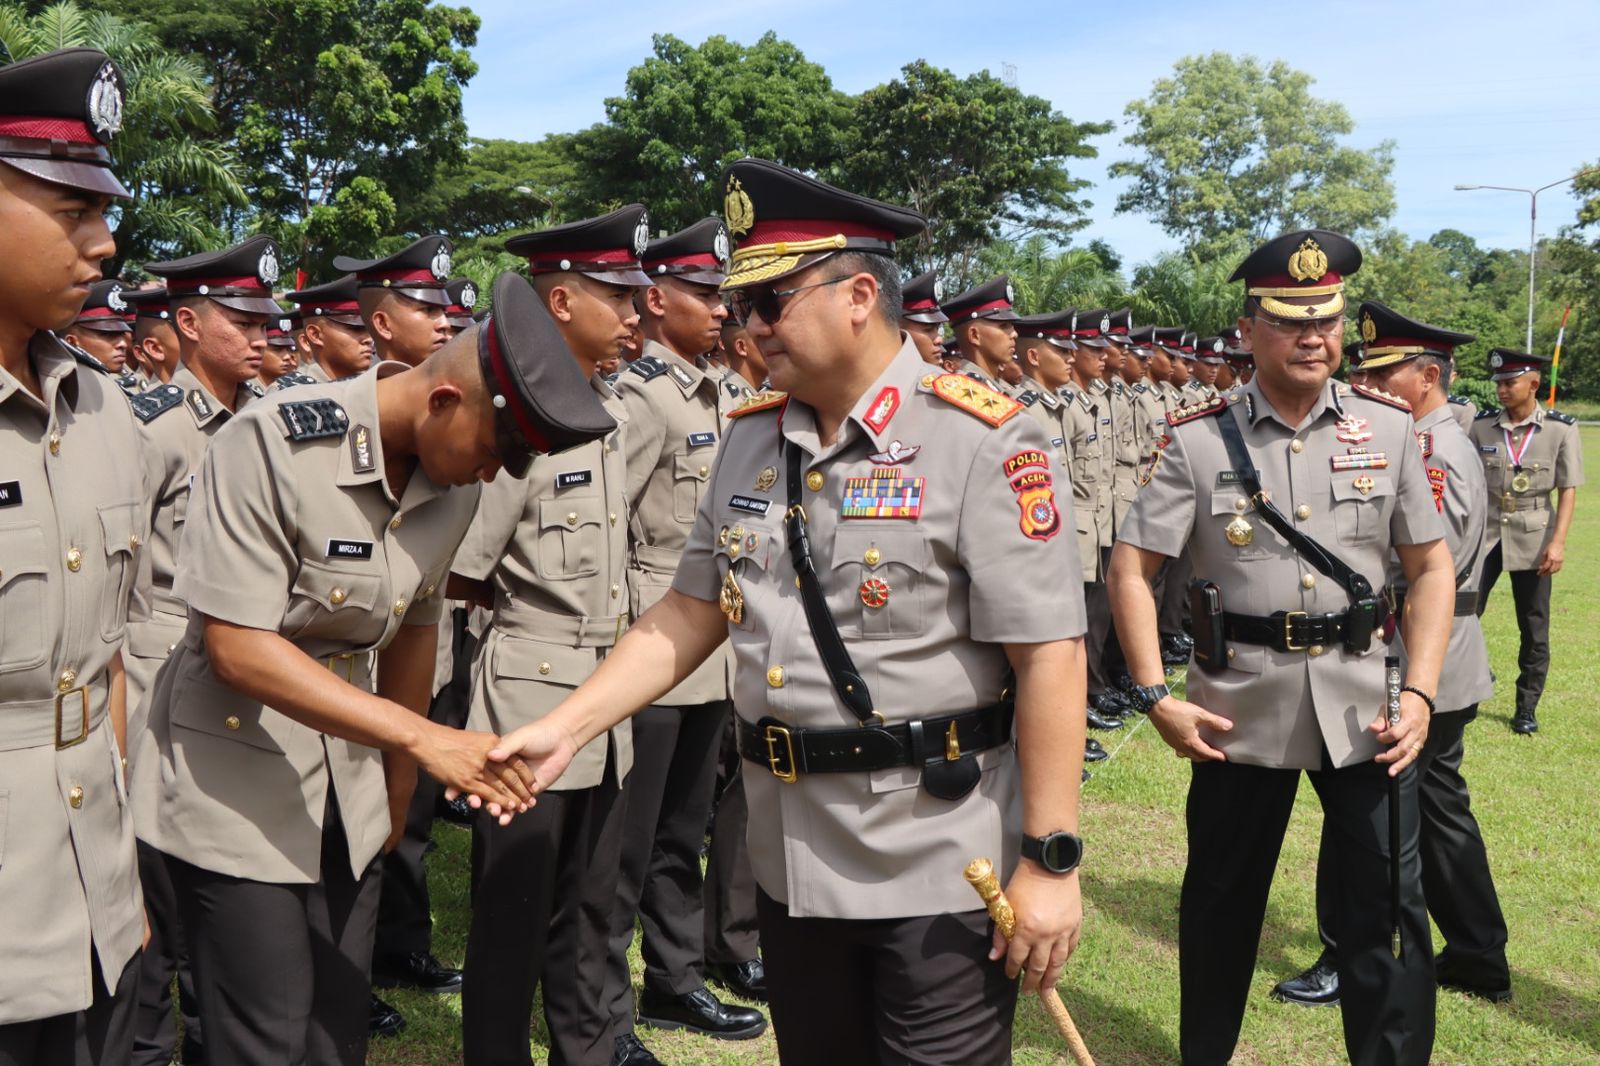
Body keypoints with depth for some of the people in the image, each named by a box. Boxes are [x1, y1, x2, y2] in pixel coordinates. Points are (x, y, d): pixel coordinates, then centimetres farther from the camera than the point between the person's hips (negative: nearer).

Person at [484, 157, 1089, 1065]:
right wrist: (564, 729, 2)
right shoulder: (751, 438, 5)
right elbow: (689, 615, 10)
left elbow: (1049, 656, -17)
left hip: (940, 858, -6)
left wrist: (1051, 861, -17)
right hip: (794, 852, 6)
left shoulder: (983, 443, -15)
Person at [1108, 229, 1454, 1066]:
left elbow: (1431, 566, 4)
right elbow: (1130, 567, -3)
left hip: (1365, 704, 1)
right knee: (1221, 899, 15)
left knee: (1386, 905, 6)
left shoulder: (1388, 427, 1)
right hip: (1241, 706, 0)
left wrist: (1419, 693, -6)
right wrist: (1155, 696, -10)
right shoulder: (1198, 440, -4)